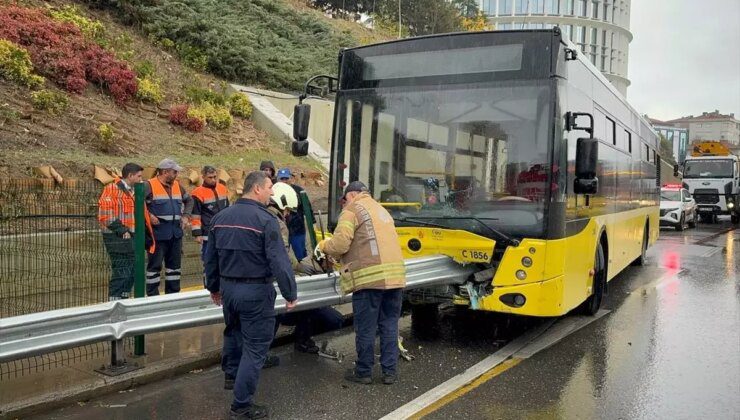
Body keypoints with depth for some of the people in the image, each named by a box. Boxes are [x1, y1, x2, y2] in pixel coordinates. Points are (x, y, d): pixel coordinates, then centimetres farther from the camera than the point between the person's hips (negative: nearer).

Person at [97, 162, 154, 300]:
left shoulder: (134, 190, 18)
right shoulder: (112, 189, -12)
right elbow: (106, 216, -18)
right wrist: (122, 231, -18)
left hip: (132, 237, 9)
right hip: (118, 238, -9)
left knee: (131, 273, 14)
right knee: (120, 273, -8)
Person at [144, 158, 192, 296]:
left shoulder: (177, 185, 12)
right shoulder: (150, 186, -10)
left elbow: (188, 200, 27)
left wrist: (185, 216, 14)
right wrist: (148, 215, -17)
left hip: (176, 234, 7)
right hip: (158, 234, -7)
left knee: (174, 264, 13)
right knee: (155, 265, 0)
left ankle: (173, 294, 24)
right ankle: (152, 296, 9)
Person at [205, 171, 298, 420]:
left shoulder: (220, 217, 6)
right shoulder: (266, 220, -17)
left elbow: (210, 257, 13)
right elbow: (279, 261, -20)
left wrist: (214, 287, 26)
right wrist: (290, 293, -11)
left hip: (227, 287, 7)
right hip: (256, 290, -7)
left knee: (232, 330, 31)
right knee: (255, 346, 2)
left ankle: (231, 374, 50)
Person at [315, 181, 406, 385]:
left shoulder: (352, 210, 1)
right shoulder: (380, 209, 26)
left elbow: (339, 244, -9)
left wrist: (323, 246, 11)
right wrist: (346, 258, 26)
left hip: (370, 277, -7)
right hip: (394, 276, 7)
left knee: (365, 328, 4)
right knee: (389, 325, 13)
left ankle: (363, 372, 16)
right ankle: (390, 371, 18)